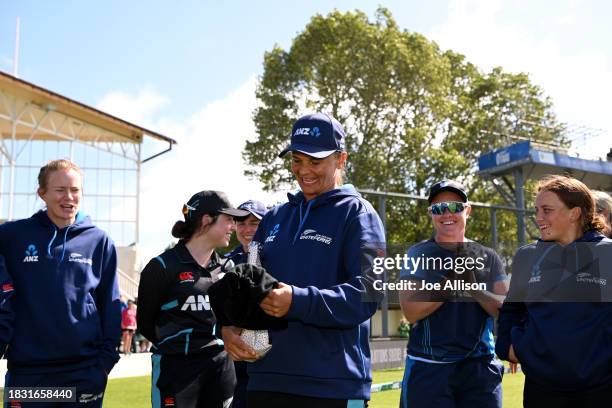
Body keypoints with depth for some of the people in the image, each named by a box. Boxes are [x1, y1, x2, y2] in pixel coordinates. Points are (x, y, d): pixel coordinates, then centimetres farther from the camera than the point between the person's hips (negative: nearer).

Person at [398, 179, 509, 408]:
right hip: (428, 369, -2)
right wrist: (450, 283, -19)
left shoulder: (487, 257, 9)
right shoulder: (418, 254, 2)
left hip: (479, 368, 3)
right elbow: (410, 312, -8)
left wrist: (474, 288, -15)